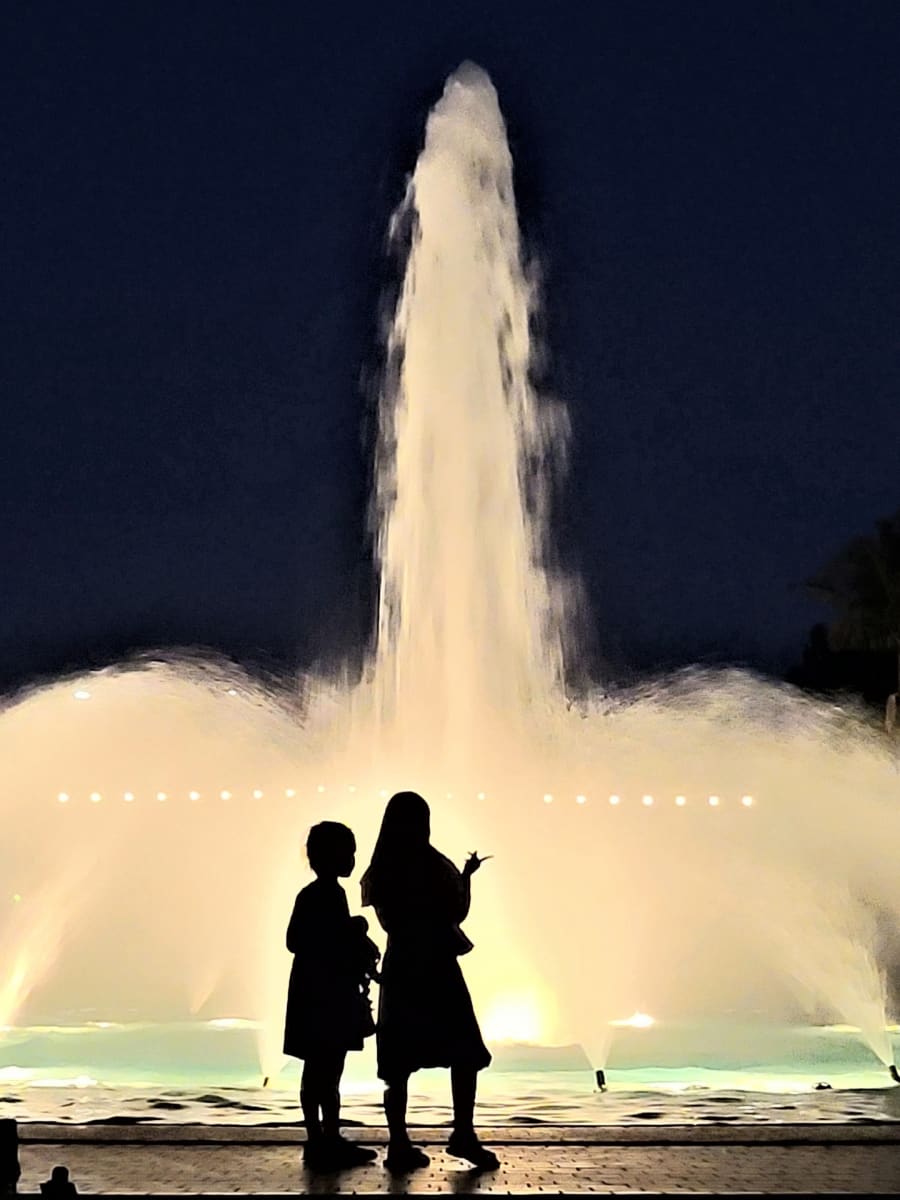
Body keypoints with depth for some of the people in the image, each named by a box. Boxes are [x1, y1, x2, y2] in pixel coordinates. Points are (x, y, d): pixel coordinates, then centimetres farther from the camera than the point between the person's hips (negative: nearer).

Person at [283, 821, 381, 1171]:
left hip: (336, 995, 9)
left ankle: (331, 1140, 17)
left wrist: (359, 943, 1)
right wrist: (352, 934, -17)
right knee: (319, 1071, -4)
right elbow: (297, 942, -23)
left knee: (329, 1071, 12)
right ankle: (318, 1143, 1)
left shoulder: (333, 894, 13)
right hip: (318, 996, -9)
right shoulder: (313, 896, -15)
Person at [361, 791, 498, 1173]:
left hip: (399, 966, 5)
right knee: (465, 1051, 6)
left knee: (399, 1060, 5)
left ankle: (399, 1144, 3)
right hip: (435, 966, -5)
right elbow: (457, 912, -4)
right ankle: (463, 1133, 1)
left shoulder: (380, 873, 2)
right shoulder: (435, 866, -11)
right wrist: (467, 876, 11)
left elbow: (388, 920, 10)